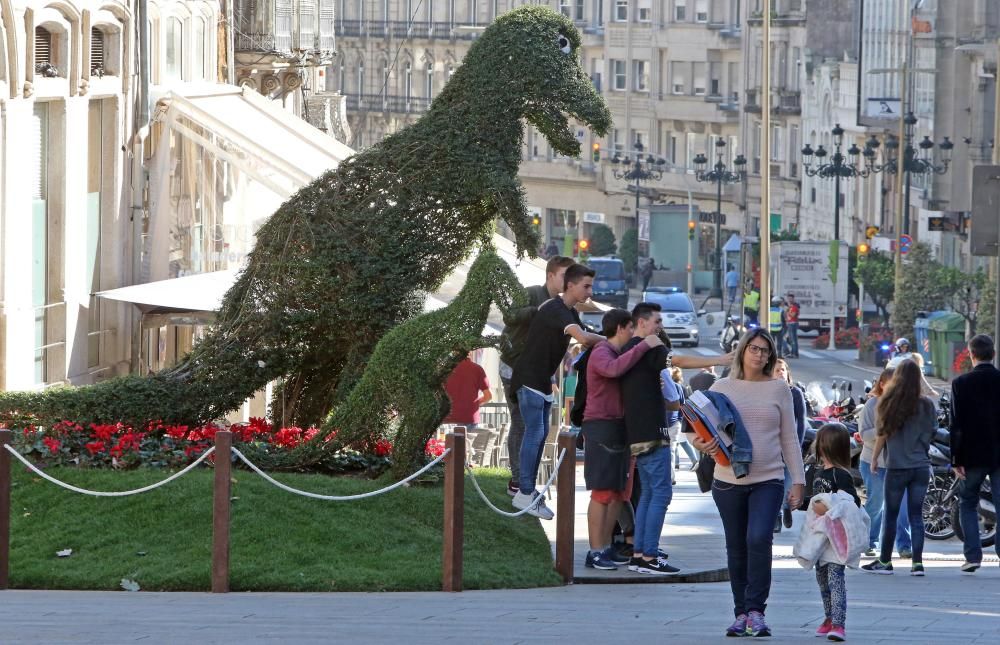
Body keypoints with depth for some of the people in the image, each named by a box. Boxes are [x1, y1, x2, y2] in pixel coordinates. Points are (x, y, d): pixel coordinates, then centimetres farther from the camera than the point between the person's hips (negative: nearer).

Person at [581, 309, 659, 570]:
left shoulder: (621, 353, 20)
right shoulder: (601, 353, -11)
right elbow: (614, 369, -33)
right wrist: (644, 345, -31)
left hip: (618, 428, 10)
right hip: (601, 427, -10)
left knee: (619, 492, 10)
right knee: (602, 492, -10)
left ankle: (606, 548, 16)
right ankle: (595, 552, -10)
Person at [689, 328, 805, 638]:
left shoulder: (778, 389, 6)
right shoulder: (723, 387, 7)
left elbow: (789, 438, 9)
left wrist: (798, 480, 5)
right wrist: (699, 443, -16)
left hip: (768, 481, -2)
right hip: (728, 481, 2)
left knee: (759, 539, -19)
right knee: (736, 548, 7)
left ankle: (756, 610, -14)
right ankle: (741, 613, 15)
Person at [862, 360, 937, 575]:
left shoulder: (890, 404, -7)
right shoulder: (926, 405, -2)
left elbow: (882, 435, -3)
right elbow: (932, 433, 7)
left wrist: (874, 459, 9)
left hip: (897, 466, -2)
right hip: (921, 466, 2)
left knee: (890, 515, 8)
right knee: (916, 515, 6)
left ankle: (885, 562, 14)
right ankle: (917, 563, 1)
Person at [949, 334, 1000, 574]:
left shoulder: (961, 384, -8)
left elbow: (957, 424, -8)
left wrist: (957, 460, -4)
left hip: (973, 454, -1)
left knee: (967, 503, 12)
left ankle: (973, 554, 3)